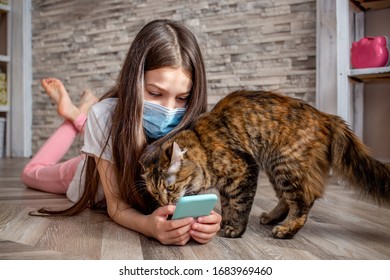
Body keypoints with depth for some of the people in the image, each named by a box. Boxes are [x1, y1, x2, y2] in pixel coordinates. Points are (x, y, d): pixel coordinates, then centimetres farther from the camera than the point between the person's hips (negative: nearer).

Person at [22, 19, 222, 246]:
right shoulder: (106, 115, -40)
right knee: (32, 173, 27)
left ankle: (81, 117, 41)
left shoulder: (188, 125, -38)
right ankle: (79, 116, 32)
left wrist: (199, 219, -57)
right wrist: (148, 225, -59)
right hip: (95, 174, -1)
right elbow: (116, 205, -38)